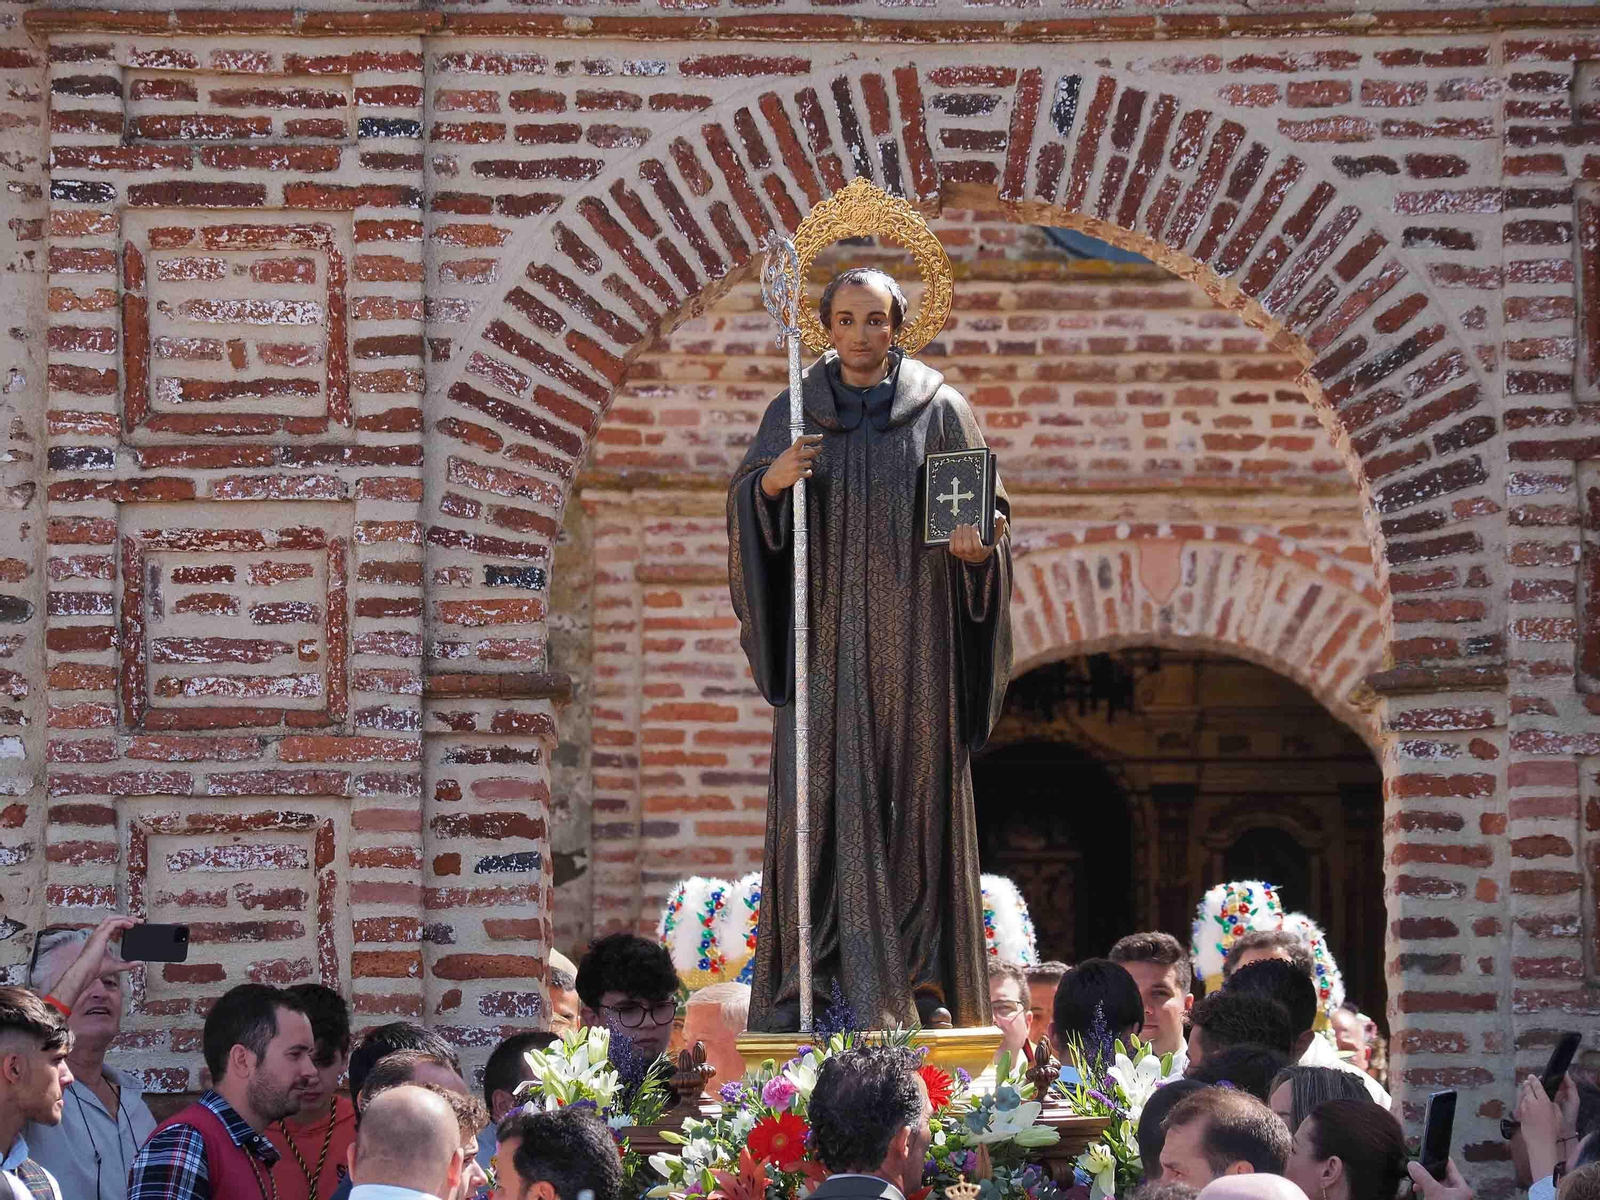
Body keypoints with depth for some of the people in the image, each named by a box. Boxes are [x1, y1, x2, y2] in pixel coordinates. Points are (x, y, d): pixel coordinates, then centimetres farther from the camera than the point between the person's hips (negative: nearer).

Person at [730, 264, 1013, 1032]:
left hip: (912, 637, 0)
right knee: (823, 790, -6)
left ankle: (922, 981, 3)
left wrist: (976, 541, -17)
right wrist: (771, 480, -20)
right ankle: (811, 980, -6)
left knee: (916, 793, -1)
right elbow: (746, 507, 2)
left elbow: (988, 508, 6)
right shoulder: (794, 413, 8)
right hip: (825, 636, 0)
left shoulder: (939, 410, 5)